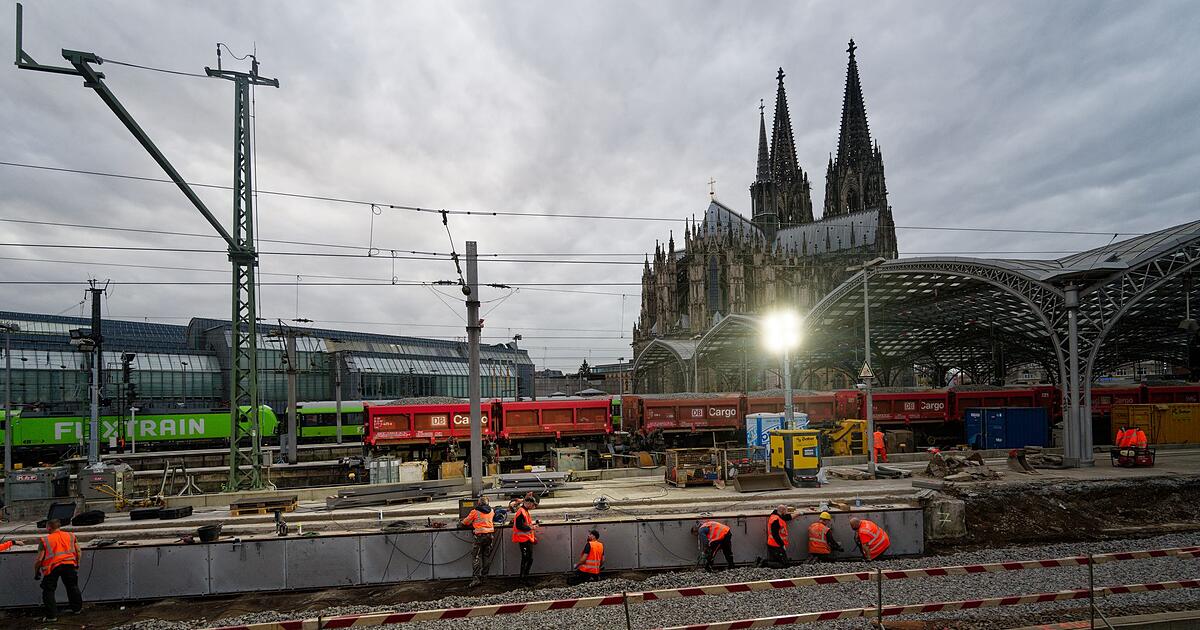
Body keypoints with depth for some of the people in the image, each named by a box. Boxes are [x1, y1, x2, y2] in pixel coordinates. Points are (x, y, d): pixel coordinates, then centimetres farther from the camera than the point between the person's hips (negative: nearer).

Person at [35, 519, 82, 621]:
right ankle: (77, 608, 29)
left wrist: (36, 572, 9)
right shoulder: (70, 536, 11)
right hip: (69, 564, 4)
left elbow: (39, 559, -4)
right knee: (72, 587, 20)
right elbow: (78, 551, 9)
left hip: (52, 566, -4)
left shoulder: (45, 540, 0)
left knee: (48, 591, 10)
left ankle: (52, 615, 7)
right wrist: (77, 563, 21)